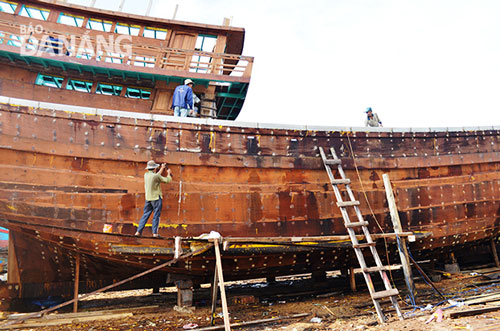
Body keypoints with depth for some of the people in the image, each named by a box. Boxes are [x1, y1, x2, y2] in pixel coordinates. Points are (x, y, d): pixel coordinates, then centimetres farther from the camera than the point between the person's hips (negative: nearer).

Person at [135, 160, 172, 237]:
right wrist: (168, 173, 12)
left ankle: (139, 231, 8)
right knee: (156, 216, 0)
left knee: (145, 215, 10)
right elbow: (168, 180, -7)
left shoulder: (146, 175, 5)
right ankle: (155, 233, 0)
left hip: (148, 198, 6)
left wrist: (162, 168, 33)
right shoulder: (156, 176, -14)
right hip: (156, 198, -6)